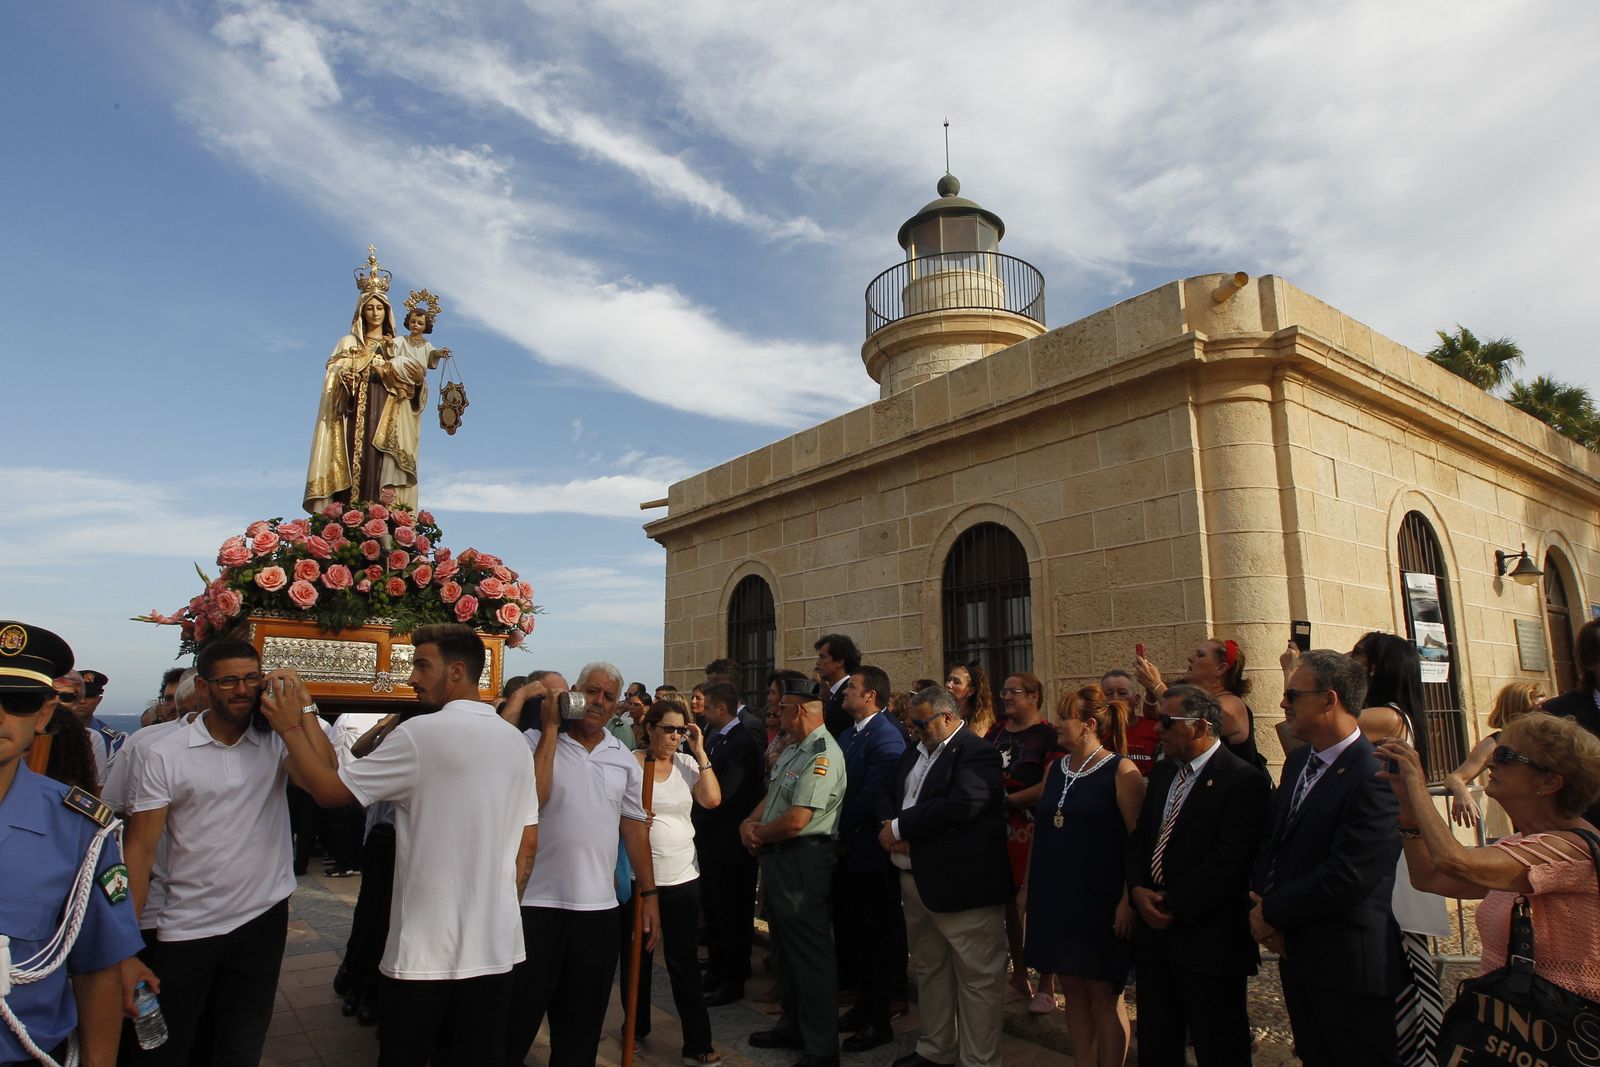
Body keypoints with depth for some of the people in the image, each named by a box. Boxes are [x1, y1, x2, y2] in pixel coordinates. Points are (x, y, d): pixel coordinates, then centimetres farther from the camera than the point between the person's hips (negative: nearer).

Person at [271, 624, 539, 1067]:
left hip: (427, 947, -5)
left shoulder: (421, 733, -14)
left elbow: (330, 790, -8)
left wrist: (289, 728, 3)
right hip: (496, 944, 6)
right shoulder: (515, 741, 6)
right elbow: (528, 841, 10)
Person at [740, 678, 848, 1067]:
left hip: (803, 860, -10)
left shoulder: (823, 755, -21)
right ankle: (792, 1025, 38)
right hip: (777, 859, 10)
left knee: (810, 954, 1)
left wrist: (759, 833, -8)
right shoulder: (793, 749, 11)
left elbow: (796, 820, -25)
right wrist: (750, 823, -3)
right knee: (785, 947, 21)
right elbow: (770, 797, 16)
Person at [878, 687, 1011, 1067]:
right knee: (928, 969, 20)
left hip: (962, 883, -9)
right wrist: (889, 827, -9)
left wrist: (900, 827, -18)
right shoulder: (915, 753, 15)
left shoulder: (978, 753, -14)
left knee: (977, 976, 2)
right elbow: (890, 795, 14)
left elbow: (960, 805, -26)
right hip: (916, 879, 9)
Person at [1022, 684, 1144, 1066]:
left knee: (1103, 994, 4)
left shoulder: (1120, 771, -11)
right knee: (1073, 989, 13)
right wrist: (1029, 886, 13)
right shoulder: (1056, 768, 8)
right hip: (1055, 898, 6)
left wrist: (1128, 900, -16)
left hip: (1099, 902, -6)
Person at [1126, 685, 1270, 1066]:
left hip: (1208, 939, -7)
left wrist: (1172, 904, -16)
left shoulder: (1244, 781, -16)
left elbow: (1227, 863, -22)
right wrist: (1138, 890, -6)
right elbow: (1139, 838, 11)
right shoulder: (1163, 772, 10)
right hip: (1154, 927, 7)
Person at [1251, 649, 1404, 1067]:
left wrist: (1273, 913, -15)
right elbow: (1273, 838, 11)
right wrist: (1262, 900, -6)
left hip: (1349, 967, -8)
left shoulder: (1375, 778, -24)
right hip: (1297, 954, 8)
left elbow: (1347, 878, -26)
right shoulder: (1299, 760, 5)